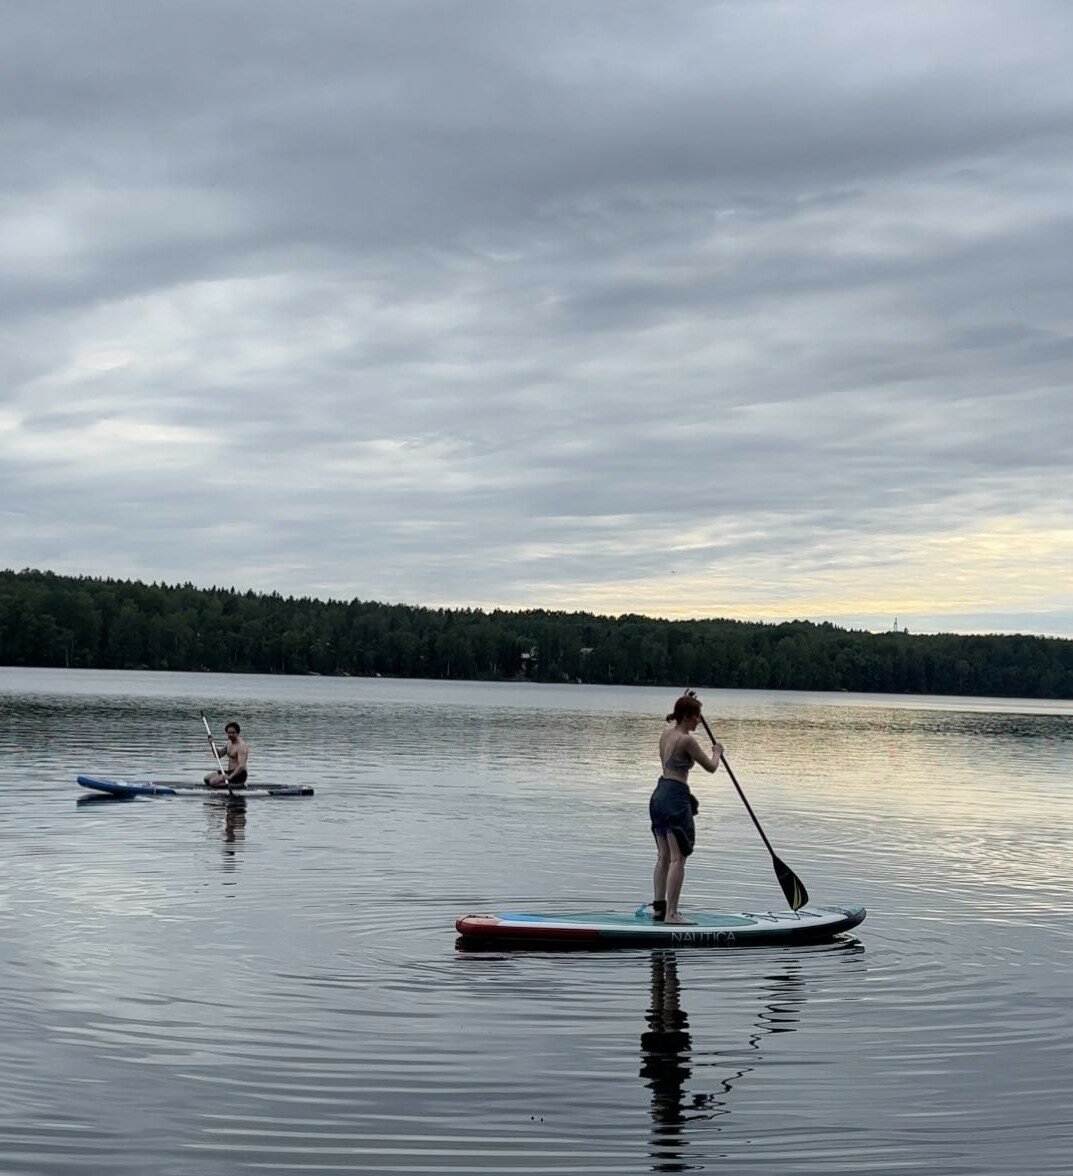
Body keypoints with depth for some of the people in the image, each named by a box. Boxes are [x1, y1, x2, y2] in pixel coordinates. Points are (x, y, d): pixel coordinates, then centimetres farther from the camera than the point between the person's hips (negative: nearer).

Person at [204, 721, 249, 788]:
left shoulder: (241, 746, -20)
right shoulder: (229, 743, 10)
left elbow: (241, 766, -30)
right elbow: (218, 754, 23)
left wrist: (230, 776, -41)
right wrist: (213, 745, 4)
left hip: (239, 774, -10)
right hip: (230, 772, 10)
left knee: (213, 782, -23)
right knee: (207, 778, 8)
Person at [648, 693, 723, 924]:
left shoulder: (666, 734, 12)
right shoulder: (687, 740, -14)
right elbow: (710, 767, -6)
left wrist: (684, 704, 45)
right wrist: (717, 752, 15)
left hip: (659, 795, 9)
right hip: (676, 797, -9)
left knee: (664, 856, 13)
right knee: (678, 858, -7)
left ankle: (658, 907, 15)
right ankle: (671, 914, -9)